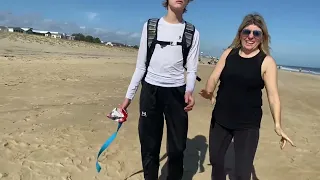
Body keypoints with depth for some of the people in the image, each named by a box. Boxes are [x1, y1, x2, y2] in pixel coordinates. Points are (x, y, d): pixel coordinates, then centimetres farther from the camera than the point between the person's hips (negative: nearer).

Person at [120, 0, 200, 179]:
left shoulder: (193, 32, 4)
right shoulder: (150, 26, 5)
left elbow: (191, 69, 1)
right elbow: (141, 66, 7)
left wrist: (189, 91, -20)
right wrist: (129, 95, 4)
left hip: (176, 93, 0)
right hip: (150, 91, 1)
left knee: (177, 147, 7)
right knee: (149, 146, 9)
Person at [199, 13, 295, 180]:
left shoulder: (267, 62, -7)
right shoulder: (228, 53, 2)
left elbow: (273, 95, -11)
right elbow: (214, 77, -3)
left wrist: (278, 125, -21)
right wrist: (208, 93, -24)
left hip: (248, 125, -3)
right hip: (220, 119, 4)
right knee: (215, 160, 19)